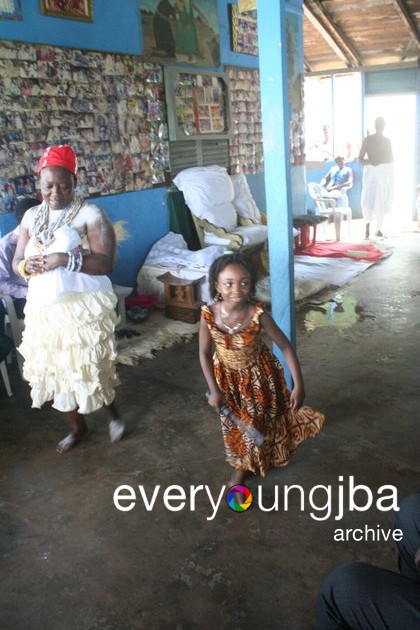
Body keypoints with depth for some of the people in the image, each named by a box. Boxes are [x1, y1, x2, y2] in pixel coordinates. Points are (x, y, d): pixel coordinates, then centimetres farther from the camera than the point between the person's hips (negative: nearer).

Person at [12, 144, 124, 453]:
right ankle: (78, 427, 34)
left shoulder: (90, 213, -9)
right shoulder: (31, 216, 8)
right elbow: (16, 262, 11)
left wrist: (65, 259, -27)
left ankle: (113, 413, 32)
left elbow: (106, 263, -17)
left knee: (91, 368, 1)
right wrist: (27, 266, -13)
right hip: (44, 309, 6)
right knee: (54, 370, 12)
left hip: (84, 307, -5)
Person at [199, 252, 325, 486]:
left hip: (258, 374, -1)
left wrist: (299, 385, -23)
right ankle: (241, 465, 48)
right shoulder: (209, 314, -25)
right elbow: (205, 353, -12)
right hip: (227, 376, 1)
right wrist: (214, 390, -11)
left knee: (262, 418, 22)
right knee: (235, 424, 20)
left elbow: (286, 346, -21)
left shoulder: (258, 314, -30)